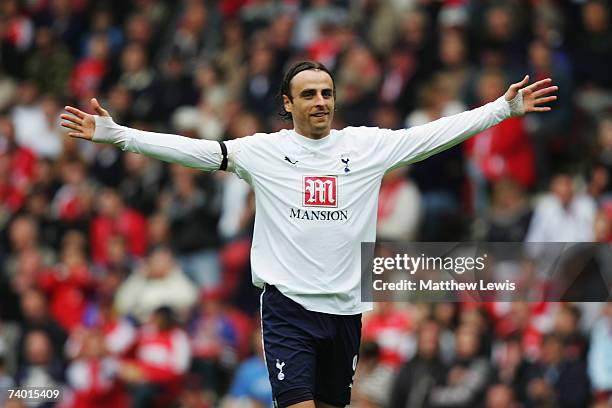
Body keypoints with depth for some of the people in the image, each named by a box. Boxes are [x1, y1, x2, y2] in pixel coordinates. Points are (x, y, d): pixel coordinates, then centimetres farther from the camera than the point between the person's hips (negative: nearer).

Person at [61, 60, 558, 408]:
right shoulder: (263, 150, -1)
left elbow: (440, 132, 3)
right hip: (288, 306, -3)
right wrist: (115, 133, -14)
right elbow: (192, 149, -6)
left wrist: (505, 107, -2)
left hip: (345, 308, 3)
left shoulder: (369, 144, 4)